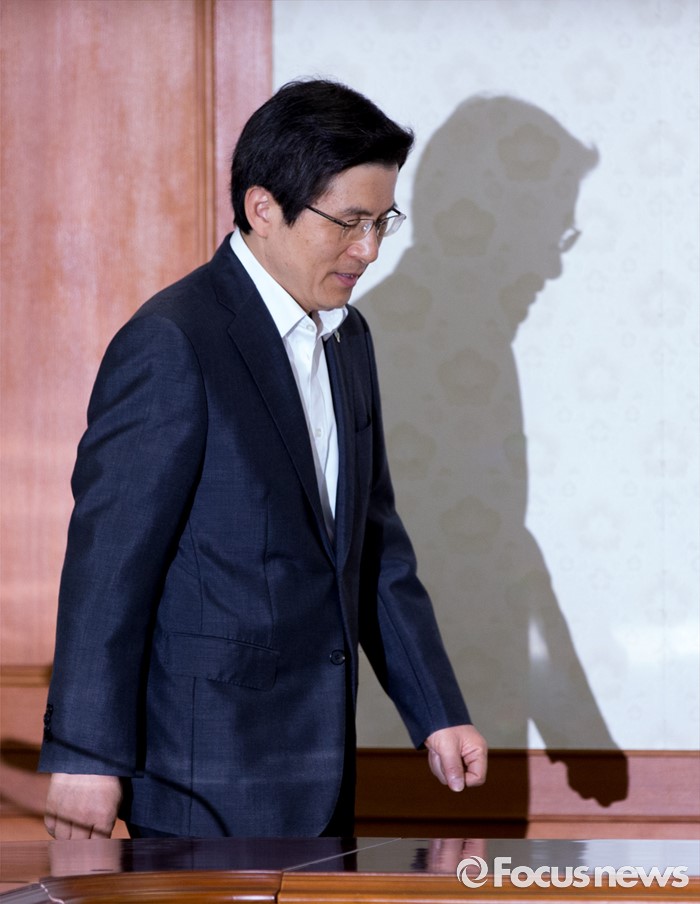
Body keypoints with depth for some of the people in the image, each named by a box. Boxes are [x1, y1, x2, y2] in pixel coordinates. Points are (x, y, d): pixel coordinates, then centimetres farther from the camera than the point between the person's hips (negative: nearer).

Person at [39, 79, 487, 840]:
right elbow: (109, 557, -17)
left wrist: (437, 714, 12)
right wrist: (87, 759, -17)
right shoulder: (172, 345, -15)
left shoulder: (346, 338, 11)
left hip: (316, 762, 8)